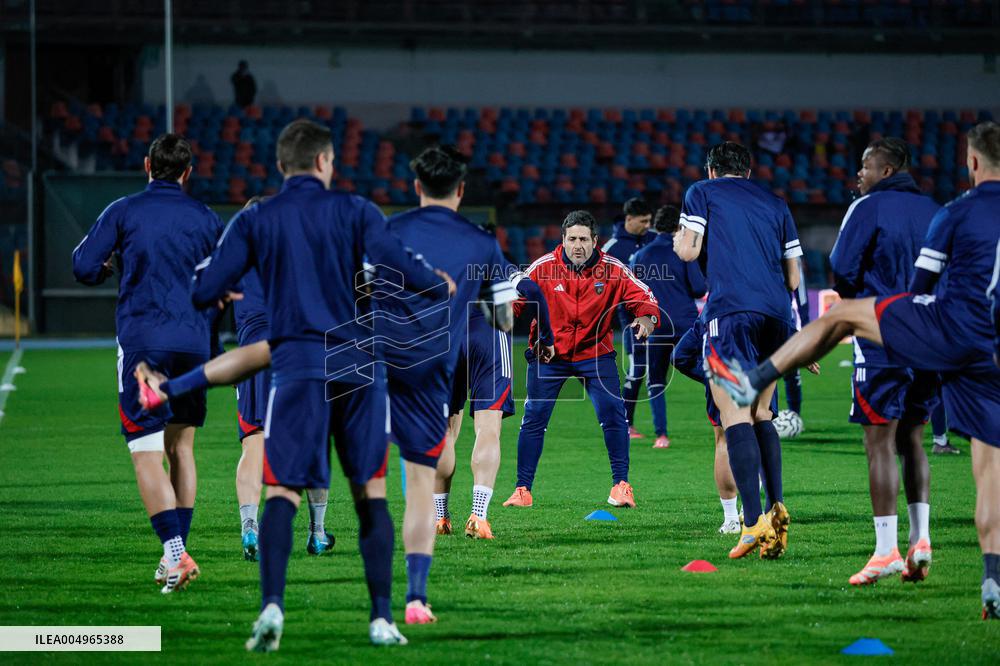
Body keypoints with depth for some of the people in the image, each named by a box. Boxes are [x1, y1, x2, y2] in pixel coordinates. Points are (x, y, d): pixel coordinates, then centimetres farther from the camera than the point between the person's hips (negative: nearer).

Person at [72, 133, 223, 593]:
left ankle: (175, 553, -20)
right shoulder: (206, 219, 8)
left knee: (147, 455, -6)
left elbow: (84, 268, -6)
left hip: (142, 341, -4)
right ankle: (176, 552, 18)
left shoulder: (124, 212, -1)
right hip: (193, 342, 4)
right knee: (181, 447, 17)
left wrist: (109, 262, 17)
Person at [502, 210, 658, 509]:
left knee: (613, 414, -11)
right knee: (534, 418, -3)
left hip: (595, 352, 0)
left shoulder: (613, 270, -8)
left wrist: (647, 317, -24)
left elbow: (643, 297, -3)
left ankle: (621, 485, 1)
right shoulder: (543, 268, -9)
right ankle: (522, 490, 7)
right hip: (548, 352, 0)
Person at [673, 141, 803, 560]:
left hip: (731, 311, -5)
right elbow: (793, 278, 20)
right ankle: (776, 506, 4)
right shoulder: (775, 204, 23)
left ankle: (754, 521, -21)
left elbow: (688, 251, 3)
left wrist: (677, 240, 25)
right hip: (777, 314, 5)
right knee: (760, 413, 18)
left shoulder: (702, 192, 12)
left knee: (735, 416, -10)